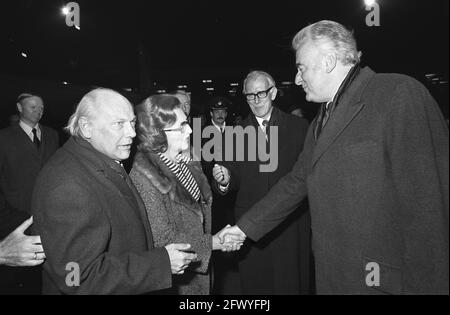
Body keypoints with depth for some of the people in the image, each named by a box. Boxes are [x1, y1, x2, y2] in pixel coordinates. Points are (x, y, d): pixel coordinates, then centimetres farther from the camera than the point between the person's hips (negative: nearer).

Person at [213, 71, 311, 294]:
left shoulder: (298, 127, -1)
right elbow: (237, 180, 6)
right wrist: (226, 179, -15)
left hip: (290, 225, -1)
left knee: (291, 283, 11)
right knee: (254, 284, 13)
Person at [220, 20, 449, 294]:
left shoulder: (401, 94, -14)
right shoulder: (321, 122, 13)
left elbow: (427, 199, -19)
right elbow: (297, 182, 15)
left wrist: (422, 284, -19)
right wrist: (245, 227, 14)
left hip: (390, 280, -7)